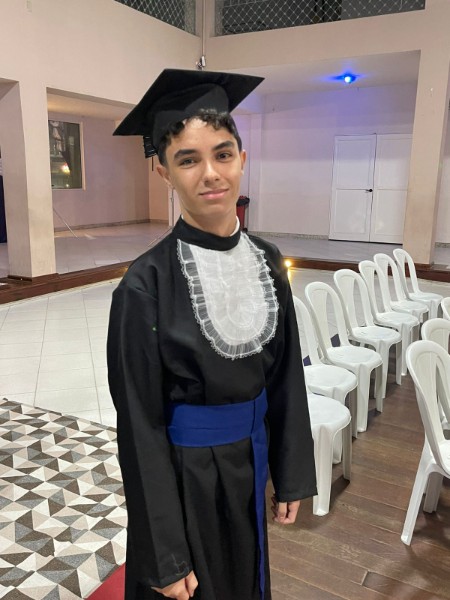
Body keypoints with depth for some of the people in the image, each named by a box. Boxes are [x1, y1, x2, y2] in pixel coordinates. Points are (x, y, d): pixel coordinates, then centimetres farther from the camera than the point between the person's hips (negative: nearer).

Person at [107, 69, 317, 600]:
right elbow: (141, 428, -17)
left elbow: (286, 379, 3)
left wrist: (291, 476, 6)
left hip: (251, 462, 5)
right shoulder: (146, 285, -21)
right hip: (182, 475, -5)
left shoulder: (266, 262, -5)